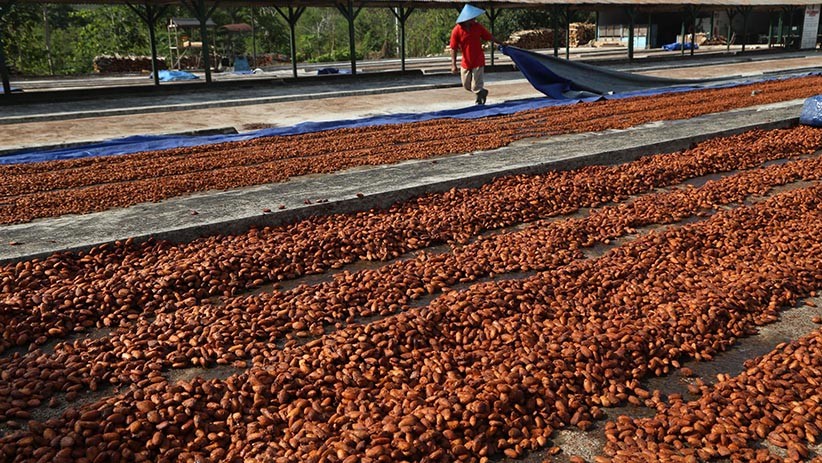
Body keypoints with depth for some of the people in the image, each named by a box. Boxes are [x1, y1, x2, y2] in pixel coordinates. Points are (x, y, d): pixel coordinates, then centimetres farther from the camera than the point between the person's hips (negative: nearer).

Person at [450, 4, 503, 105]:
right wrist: (453, 65, -15)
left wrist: (501, 44, 10)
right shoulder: (456, 31, -13)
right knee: (467, 86, 14)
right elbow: (453, 49, -10)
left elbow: (489, 37, 6)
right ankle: (482, 93, 42)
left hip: (478, 62, -1)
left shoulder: (477, 26, -7)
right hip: (466, 63, 1)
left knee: (476, 87, -6)